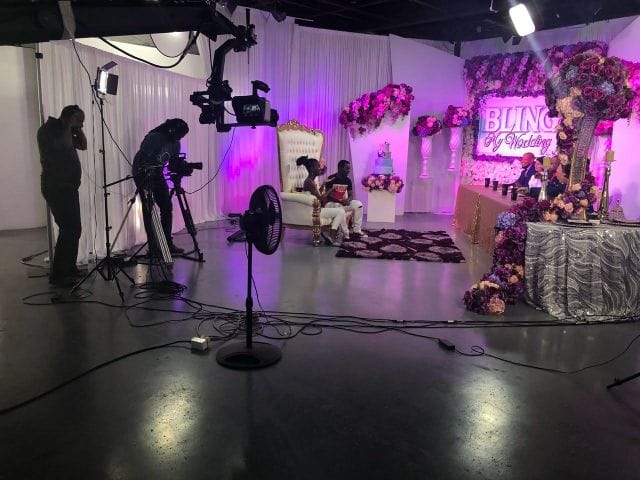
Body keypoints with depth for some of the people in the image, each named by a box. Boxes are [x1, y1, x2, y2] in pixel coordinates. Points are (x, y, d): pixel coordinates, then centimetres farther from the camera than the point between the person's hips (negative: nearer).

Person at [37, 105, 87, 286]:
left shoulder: (64, 131, 18)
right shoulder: (47, 129, -9)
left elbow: (83, 145, 18)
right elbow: (65, 146, -22)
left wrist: (77, 128, 8)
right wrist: (69, 126, -11)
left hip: (68, 187, 10)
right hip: (56, 188, -10)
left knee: (74, 229, 12)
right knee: (69, 230, -15)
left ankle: (69, 268, 23)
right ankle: (57, 275, -11)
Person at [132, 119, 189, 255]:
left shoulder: (175, 144, -3)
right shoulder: (153, 138, -24)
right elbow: (141, 159, -25)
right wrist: (145, 181, -31)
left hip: (157, 174, 7)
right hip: (142, 173, -7)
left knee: (167, 207, 0)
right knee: (148, 210, -8)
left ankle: (167, 243, 7)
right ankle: (153, 247, -5)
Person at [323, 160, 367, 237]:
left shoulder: (347, 180, 5)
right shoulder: (331, 179, -13)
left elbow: (351, 194, 6)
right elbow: (328, 195, -18)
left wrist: (348, 200, -18)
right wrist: (340, 201, -29)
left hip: (344, 202, 7)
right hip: (331, 203, -6)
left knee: (358, 204, -12)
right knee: (339, 208, -38)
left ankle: (357, 230, -10)